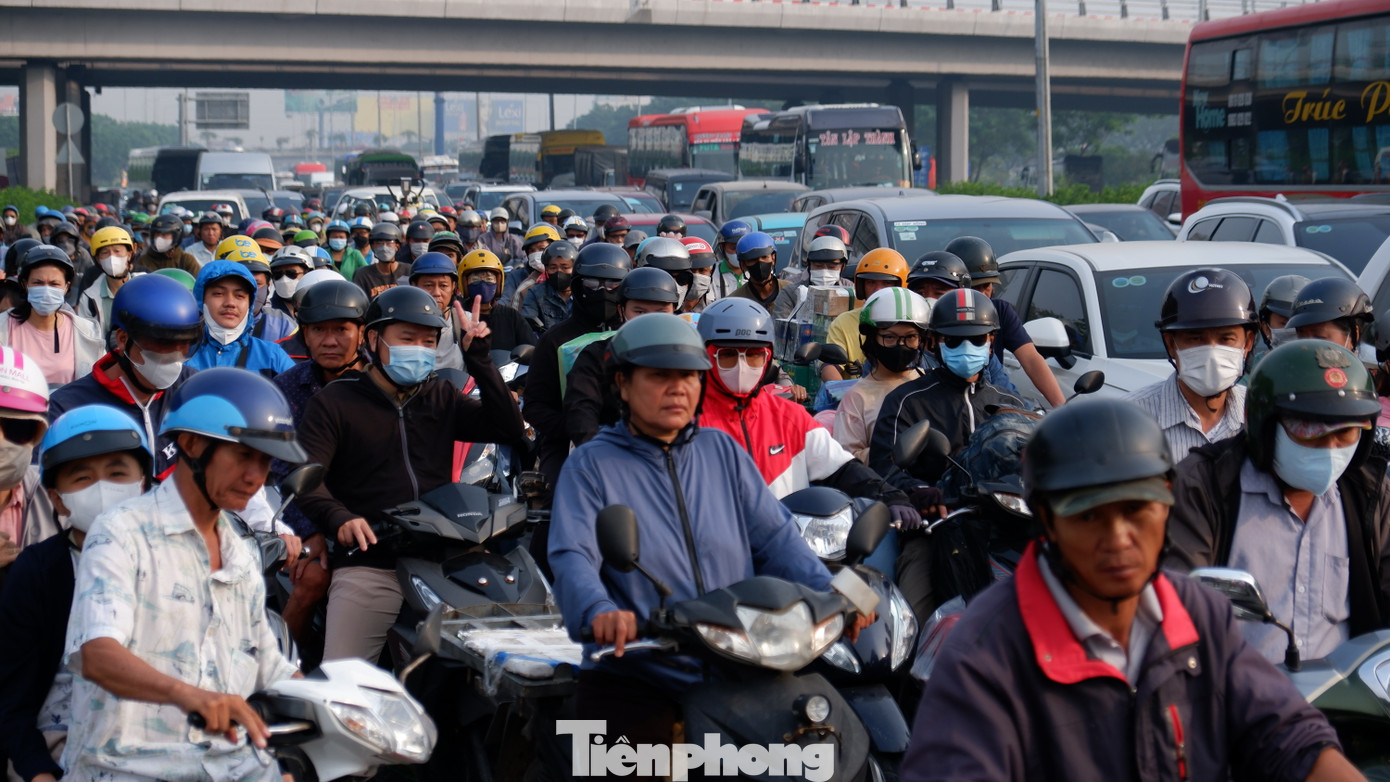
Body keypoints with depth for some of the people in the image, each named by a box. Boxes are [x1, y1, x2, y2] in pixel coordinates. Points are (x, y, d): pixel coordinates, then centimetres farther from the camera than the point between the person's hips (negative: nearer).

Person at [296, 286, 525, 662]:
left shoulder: (441, 396, 21)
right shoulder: (334, 402, 9)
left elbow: (509, 428, 10)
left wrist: (478, 358, 4)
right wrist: (340, 519, -24)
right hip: (369, 565, -3)